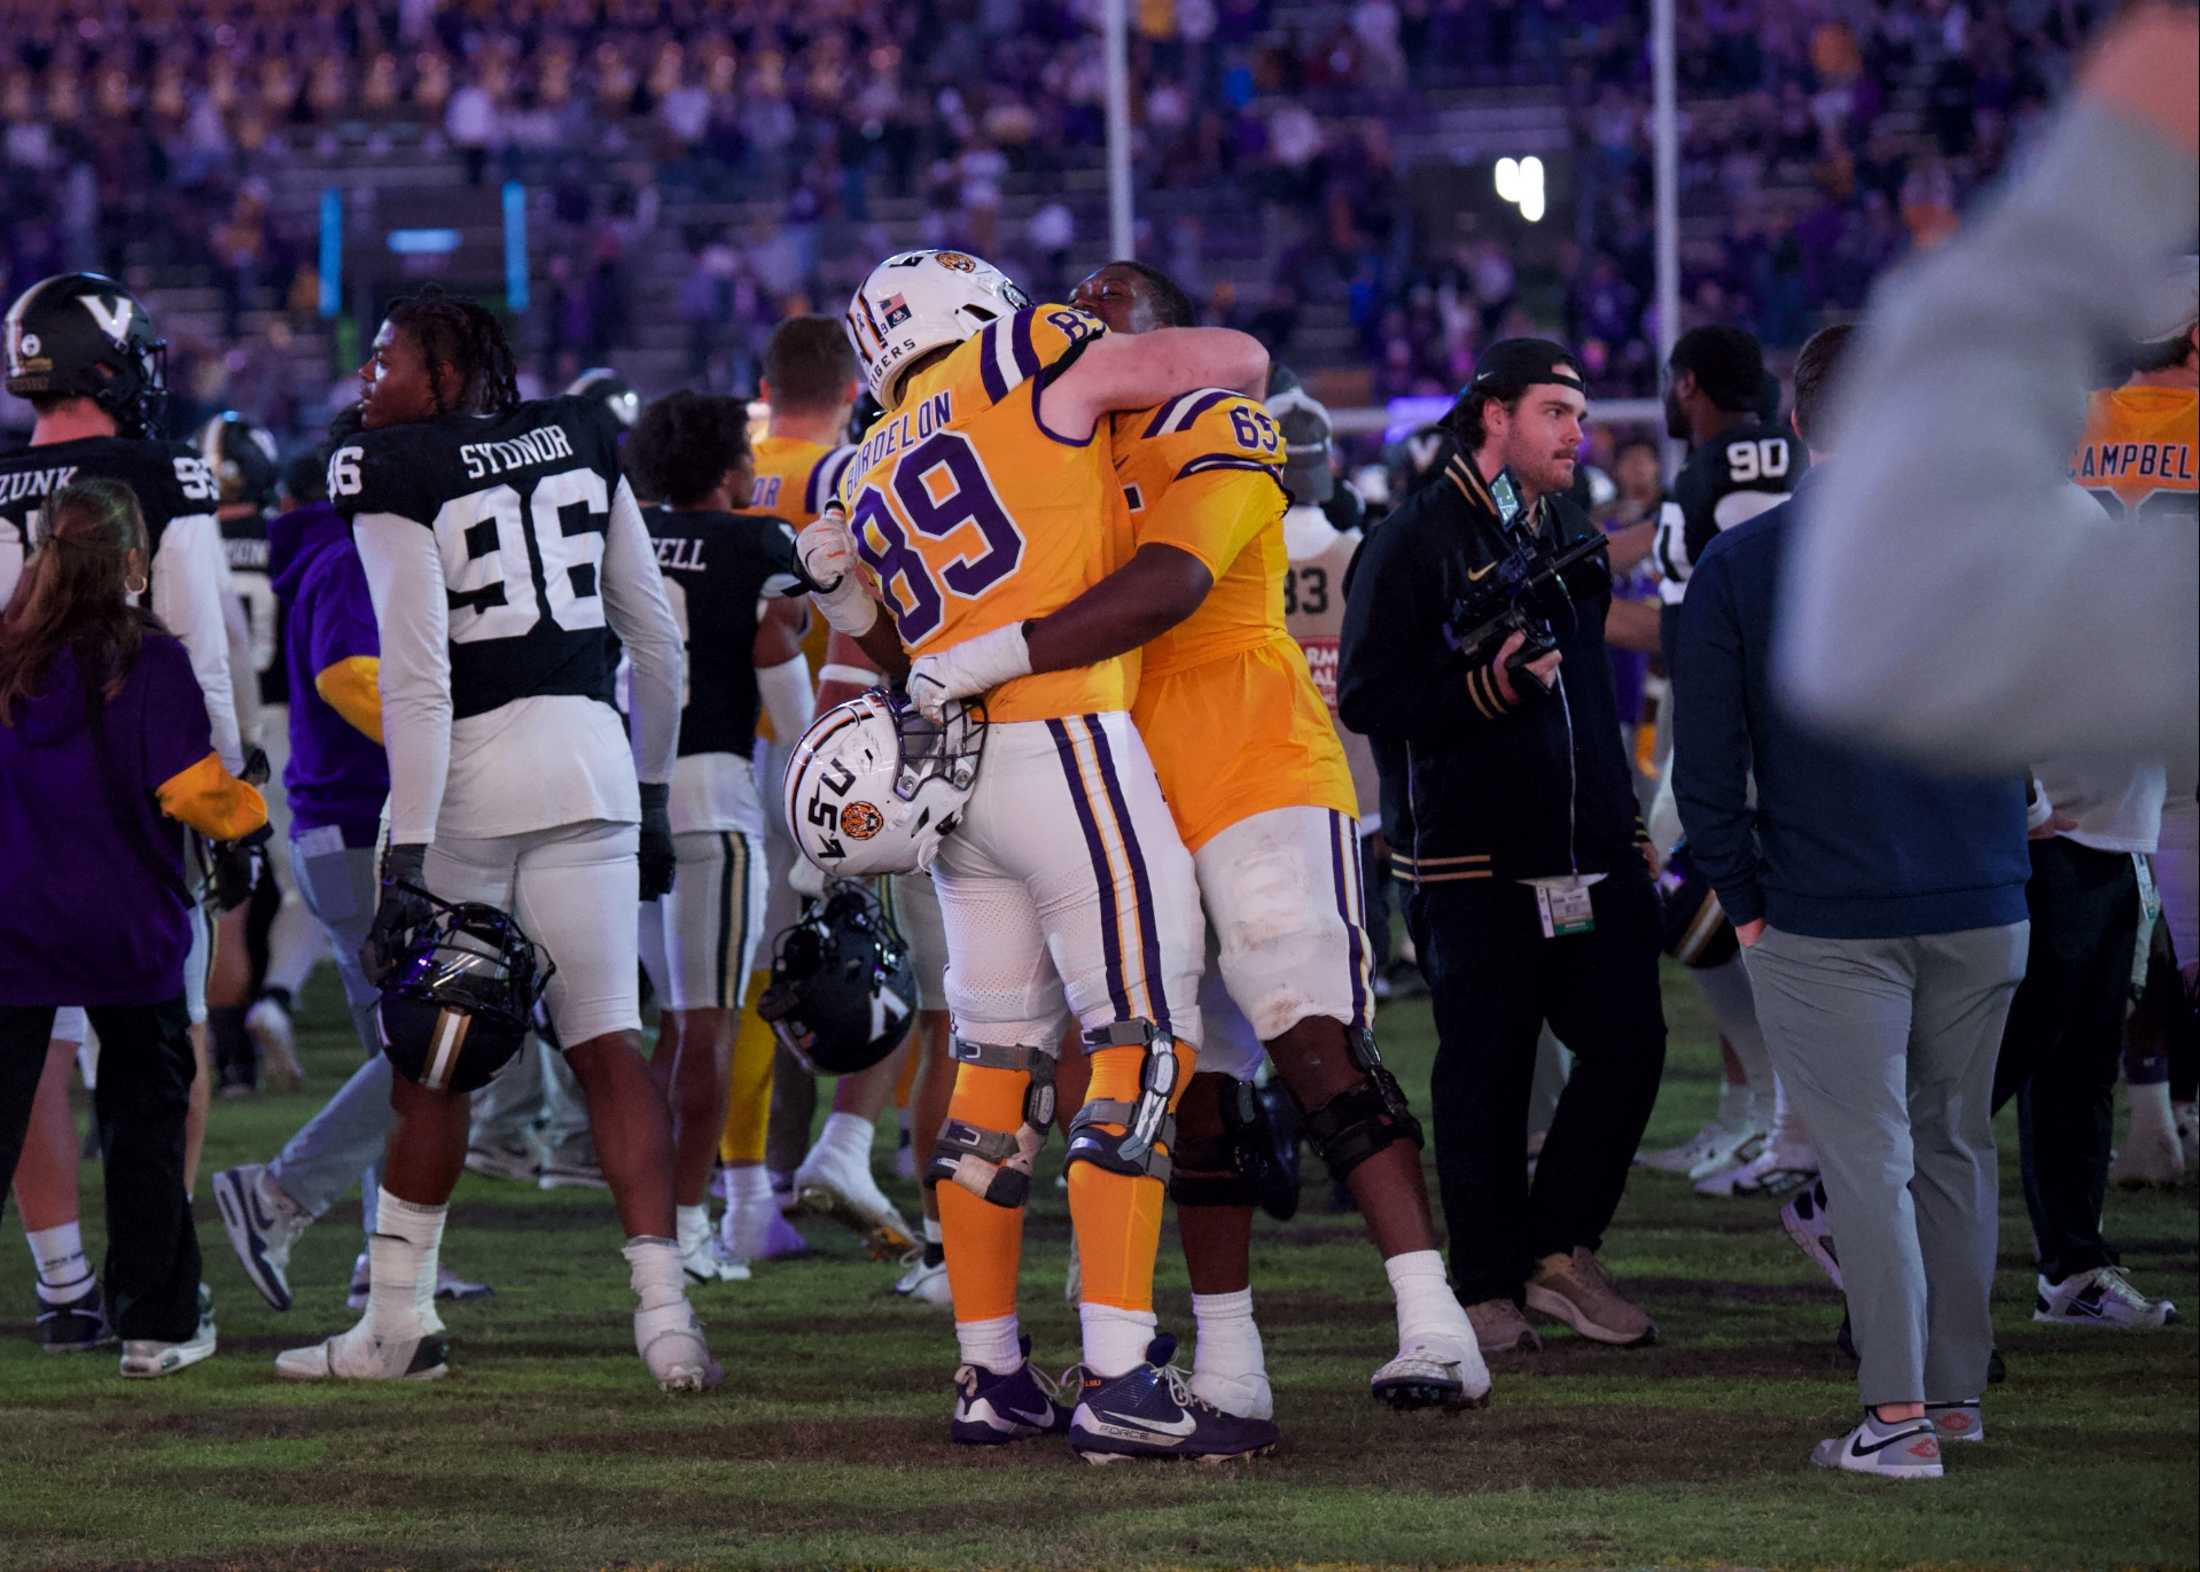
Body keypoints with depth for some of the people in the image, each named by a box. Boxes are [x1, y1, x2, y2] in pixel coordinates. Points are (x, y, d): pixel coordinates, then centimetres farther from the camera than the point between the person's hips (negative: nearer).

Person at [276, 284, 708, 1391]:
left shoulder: (396, 478, -6)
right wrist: (653, 793, 24)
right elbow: (655, 636, 15)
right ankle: (664, 1311, -5)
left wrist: (409, 854, -16)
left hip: (472, 765, -4)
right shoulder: (580, 441, 11)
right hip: (590, 755, 4)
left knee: (433, 1059, 7)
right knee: (608, 1043, 3)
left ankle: (400, 1321, 14)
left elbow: (418, 681, -14)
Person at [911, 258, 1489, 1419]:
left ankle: (1434, 1329, -22)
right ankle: (1226, 1365, 10)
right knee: (1193, 1082, 7)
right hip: (1135, 806, 8)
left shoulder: (1217, 434, -6)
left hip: (1256, 777, -7)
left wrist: (994, 658, -26)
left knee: (1313, 1043, -18)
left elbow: (1162, 592, -23)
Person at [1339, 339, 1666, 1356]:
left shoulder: (1574, 539, 18)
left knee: (1629, 1045, -4)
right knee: (1485, 1077, -1)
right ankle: (1487, 1290, 8)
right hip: (1477, 862, -6)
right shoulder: (1416, 544, -4)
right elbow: (1366, 699, -9)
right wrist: (1489, 688, -20)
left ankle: (1560, 1250, 10)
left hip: (1591, 855, 6)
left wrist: (1627, 831, 23)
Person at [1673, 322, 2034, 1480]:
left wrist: (1744, 901, 5)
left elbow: (1705, 763, -3)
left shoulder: (1737, 567, -4)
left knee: (1868, 1155, -1)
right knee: (1954, 1144, 15)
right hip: (1981, 906, 2)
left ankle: (1898, 1412, -6)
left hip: (1824, 919, -2)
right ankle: (1957, 1386, 21)